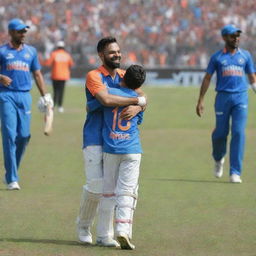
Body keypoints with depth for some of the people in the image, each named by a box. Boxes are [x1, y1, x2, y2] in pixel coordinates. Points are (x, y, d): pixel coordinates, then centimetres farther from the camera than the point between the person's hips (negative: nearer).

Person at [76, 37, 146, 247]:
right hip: (94, 139, -5)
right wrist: (136, 101, -20)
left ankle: (105, 235, 7)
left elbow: (142, 97, 1)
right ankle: (84, 226, 16)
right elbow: (106, 99, -26)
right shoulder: (94, 76, -8)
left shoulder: (124, 76, 11)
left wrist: (137, 107, -22)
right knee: (95, 185, -8)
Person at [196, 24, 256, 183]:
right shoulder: (217, 57, 7)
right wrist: (201, 101, 3)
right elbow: (207, 79, 8)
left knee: (238, 133, -9)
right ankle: (218, 159, 34)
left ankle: (235, 172, -8)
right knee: (220, 133, 2)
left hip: (241, 98, 1)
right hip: (223, 97, -1)